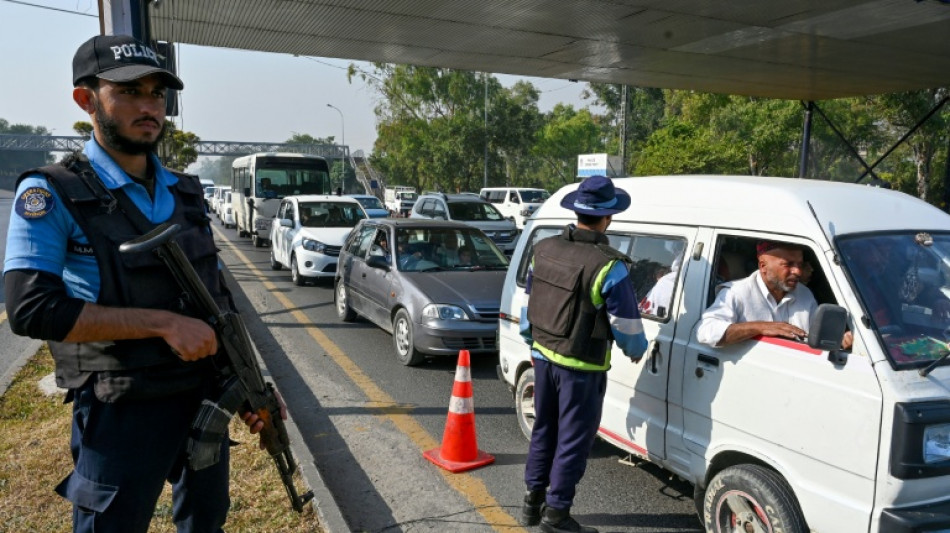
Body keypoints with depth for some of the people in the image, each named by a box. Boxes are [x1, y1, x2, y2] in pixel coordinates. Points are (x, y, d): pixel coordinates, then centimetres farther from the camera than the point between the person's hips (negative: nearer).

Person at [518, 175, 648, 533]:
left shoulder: (544, 249, -1)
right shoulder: (608, 266, -21)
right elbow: (626, 324, -13)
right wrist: (636, 350, 9)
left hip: (543, 355, 7)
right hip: (581, 367, -6)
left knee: (544, 429, 21)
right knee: (574, 439, 8)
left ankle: (533, 501, 31)